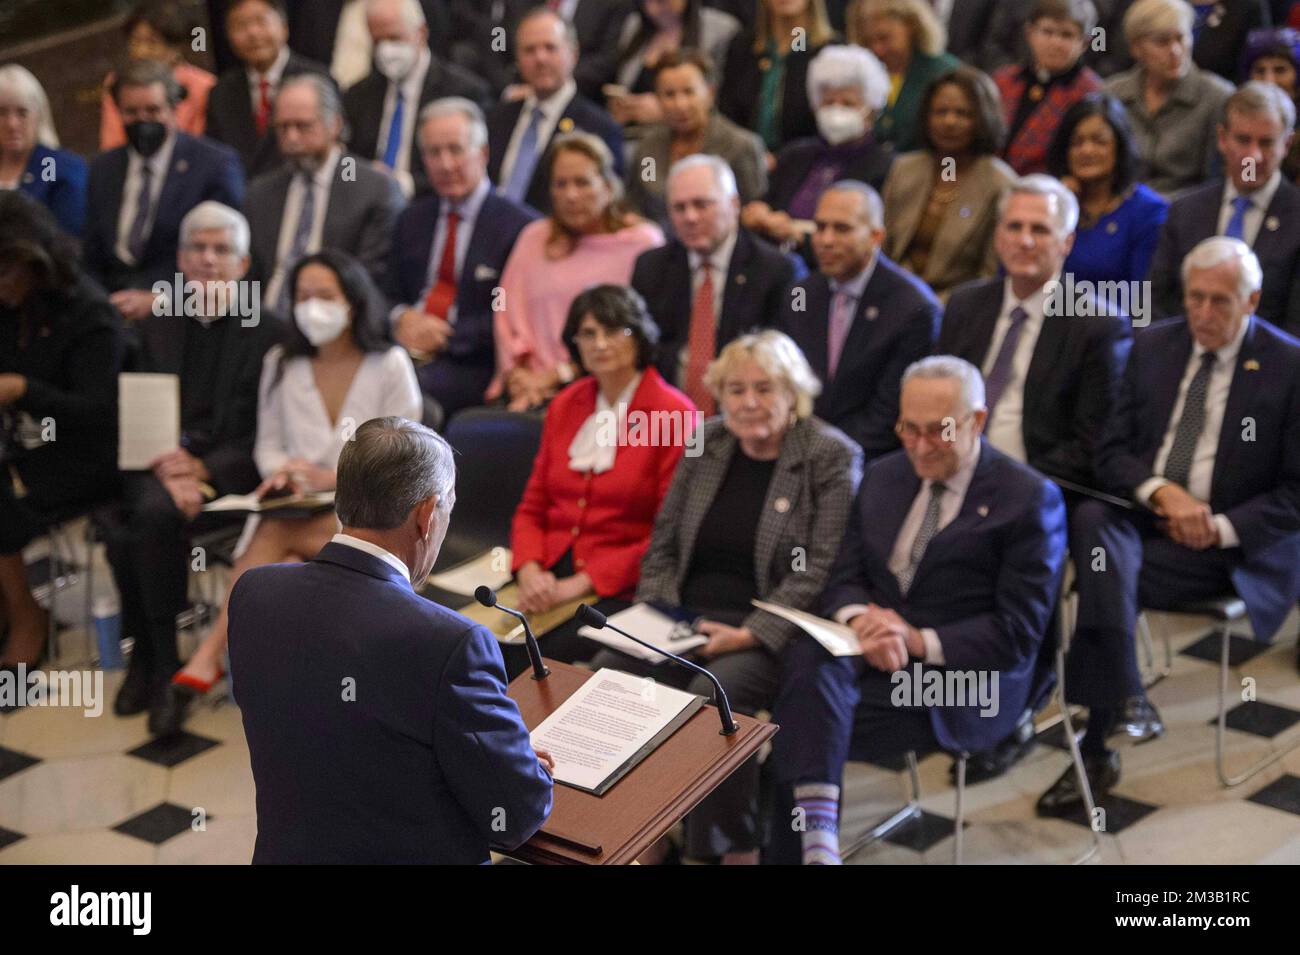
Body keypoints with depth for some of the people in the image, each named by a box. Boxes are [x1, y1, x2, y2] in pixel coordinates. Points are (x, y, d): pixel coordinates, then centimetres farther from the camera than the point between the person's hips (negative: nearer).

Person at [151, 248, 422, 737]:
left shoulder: (389, 366, 1)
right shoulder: (281, 363, 12)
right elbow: (267, 443, 15)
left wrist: (334, 477, -14)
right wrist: (283, 472, -9)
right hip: (295, 509, 3)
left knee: (275, 535, -34)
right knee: (287, 570, -34)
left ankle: (204, 663, -33)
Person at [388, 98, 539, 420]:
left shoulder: (519, 226, -1)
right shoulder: (412, 219, 21)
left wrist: (446, 336, -14)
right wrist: (400, 319, -2)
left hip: (472, 367, -5)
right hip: (408, 352, 5)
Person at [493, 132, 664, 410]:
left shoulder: (642, 242, 3)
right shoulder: (535, 238, 20)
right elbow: (510, 314, 15)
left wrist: (559, 374, -8)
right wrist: (520, 376, -1)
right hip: (532, 388, 5)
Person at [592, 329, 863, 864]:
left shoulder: (833, 458, -3)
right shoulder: (706, 444, 13)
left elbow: (822, 571, -11)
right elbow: (663, 543, 17)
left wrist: (750, 634, -19)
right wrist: (658, 616, 0)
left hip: (771, 633, -5)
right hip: (688, 619, 5)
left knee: (715, 690, -34)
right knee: (611, 669, -22)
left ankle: (735, 848, -15)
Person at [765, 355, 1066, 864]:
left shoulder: (1029, 498, -3)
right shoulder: (883, 476, 14)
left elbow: (1018, 631, -7)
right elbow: (845, 577, 11)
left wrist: (920, 641, -17)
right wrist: (861, 621, -13)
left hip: (961, 680, -5)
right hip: (871, 652, 5)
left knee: (800, 725, -27)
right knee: (808, 653, -31)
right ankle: (816, 833, -35)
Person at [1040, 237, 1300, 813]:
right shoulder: (1152, 347, 10)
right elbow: (1112, 452, 8)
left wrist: (1220, 528, -15)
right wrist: (1160, 491, -12)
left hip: (1227, 546, -4)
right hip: (1142, 518, 4)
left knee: (1105, 580, -29)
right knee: (1090, 519, -31)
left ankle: (1095, 750, -24)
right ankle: (1122, 700, -35)